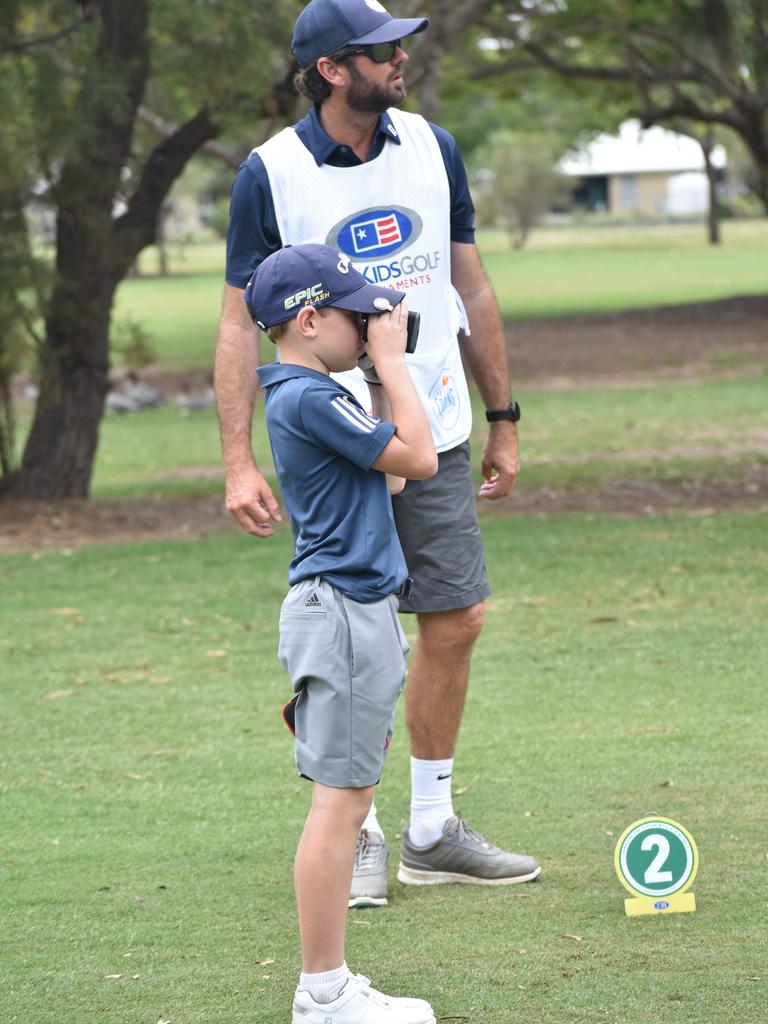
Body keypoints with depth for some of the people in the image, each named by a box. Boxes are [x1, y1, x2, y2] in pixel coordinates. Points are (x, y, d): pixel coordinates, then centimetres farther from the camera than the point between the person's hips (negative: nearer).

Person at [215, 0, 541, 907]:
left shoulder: (431, 149, 4)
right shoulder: (271, 174, -8)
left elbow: (471, 291, 13)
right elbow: (240, 323, -6)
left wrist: (503, 421, 14)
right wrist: (238, 462, -12)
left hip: (435, 432, 4)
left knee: (454, 620, 5)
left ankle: (432, 830, 17)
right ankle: (359, 836, 13)